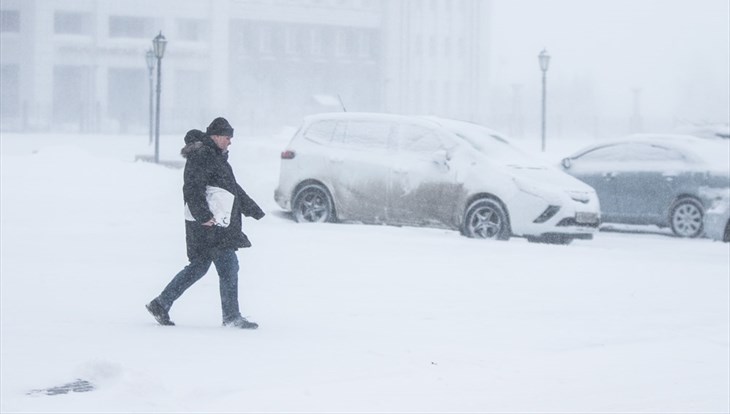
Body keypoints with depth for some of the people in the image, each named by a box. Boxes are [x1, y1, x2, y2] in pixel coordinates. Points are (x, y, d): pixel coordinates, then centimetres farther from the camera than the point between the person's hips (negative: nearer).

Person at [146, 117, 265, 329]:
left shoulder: (217, 156, 21)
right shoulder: (201, 157, -12)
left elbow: (233, 188, 31)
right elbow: (193, 189, -22)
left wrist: (252, 209, 33)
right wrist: (203, 215, -30)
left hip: (219, 223, 11)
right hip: (208, 225, -11)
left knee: (199, 266, 13)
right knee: (228, 266, -8)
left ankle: (161, 304, 18)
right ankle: (232, 317, -2)